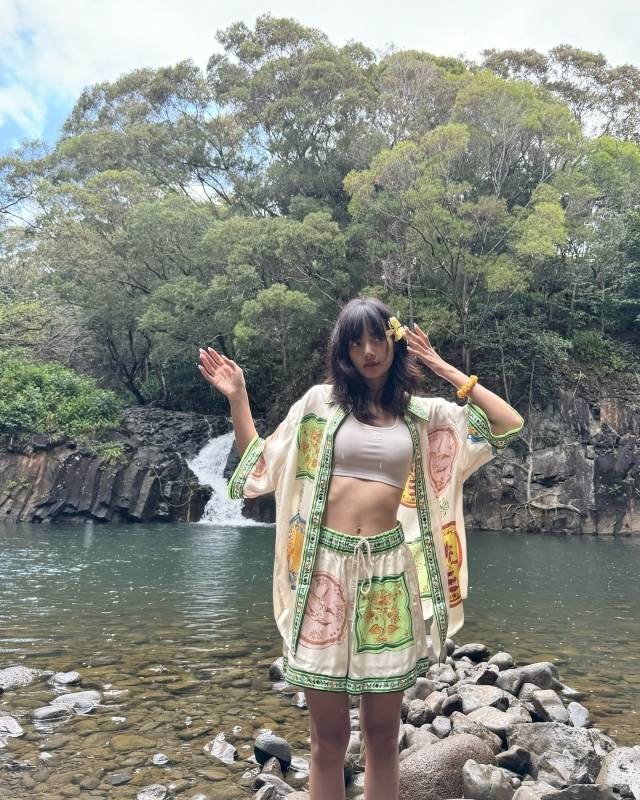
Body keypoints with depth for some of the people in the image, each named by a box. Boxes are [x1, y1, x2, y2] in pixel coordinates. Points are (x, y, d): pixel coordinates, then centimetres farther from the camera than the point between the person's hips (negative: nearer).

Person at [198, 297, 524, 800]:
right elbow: (259, 468, 10)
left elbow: (509, 425, 5)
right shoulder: (320, 401, 5)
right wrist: (237, 399, 0)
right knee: (328, 738, 9)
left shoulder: (421, 413, 8)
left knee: (383, 734, 13)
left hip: (388, 572, 1)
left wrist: (445, 368, 5)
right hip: (326, 569, -1)